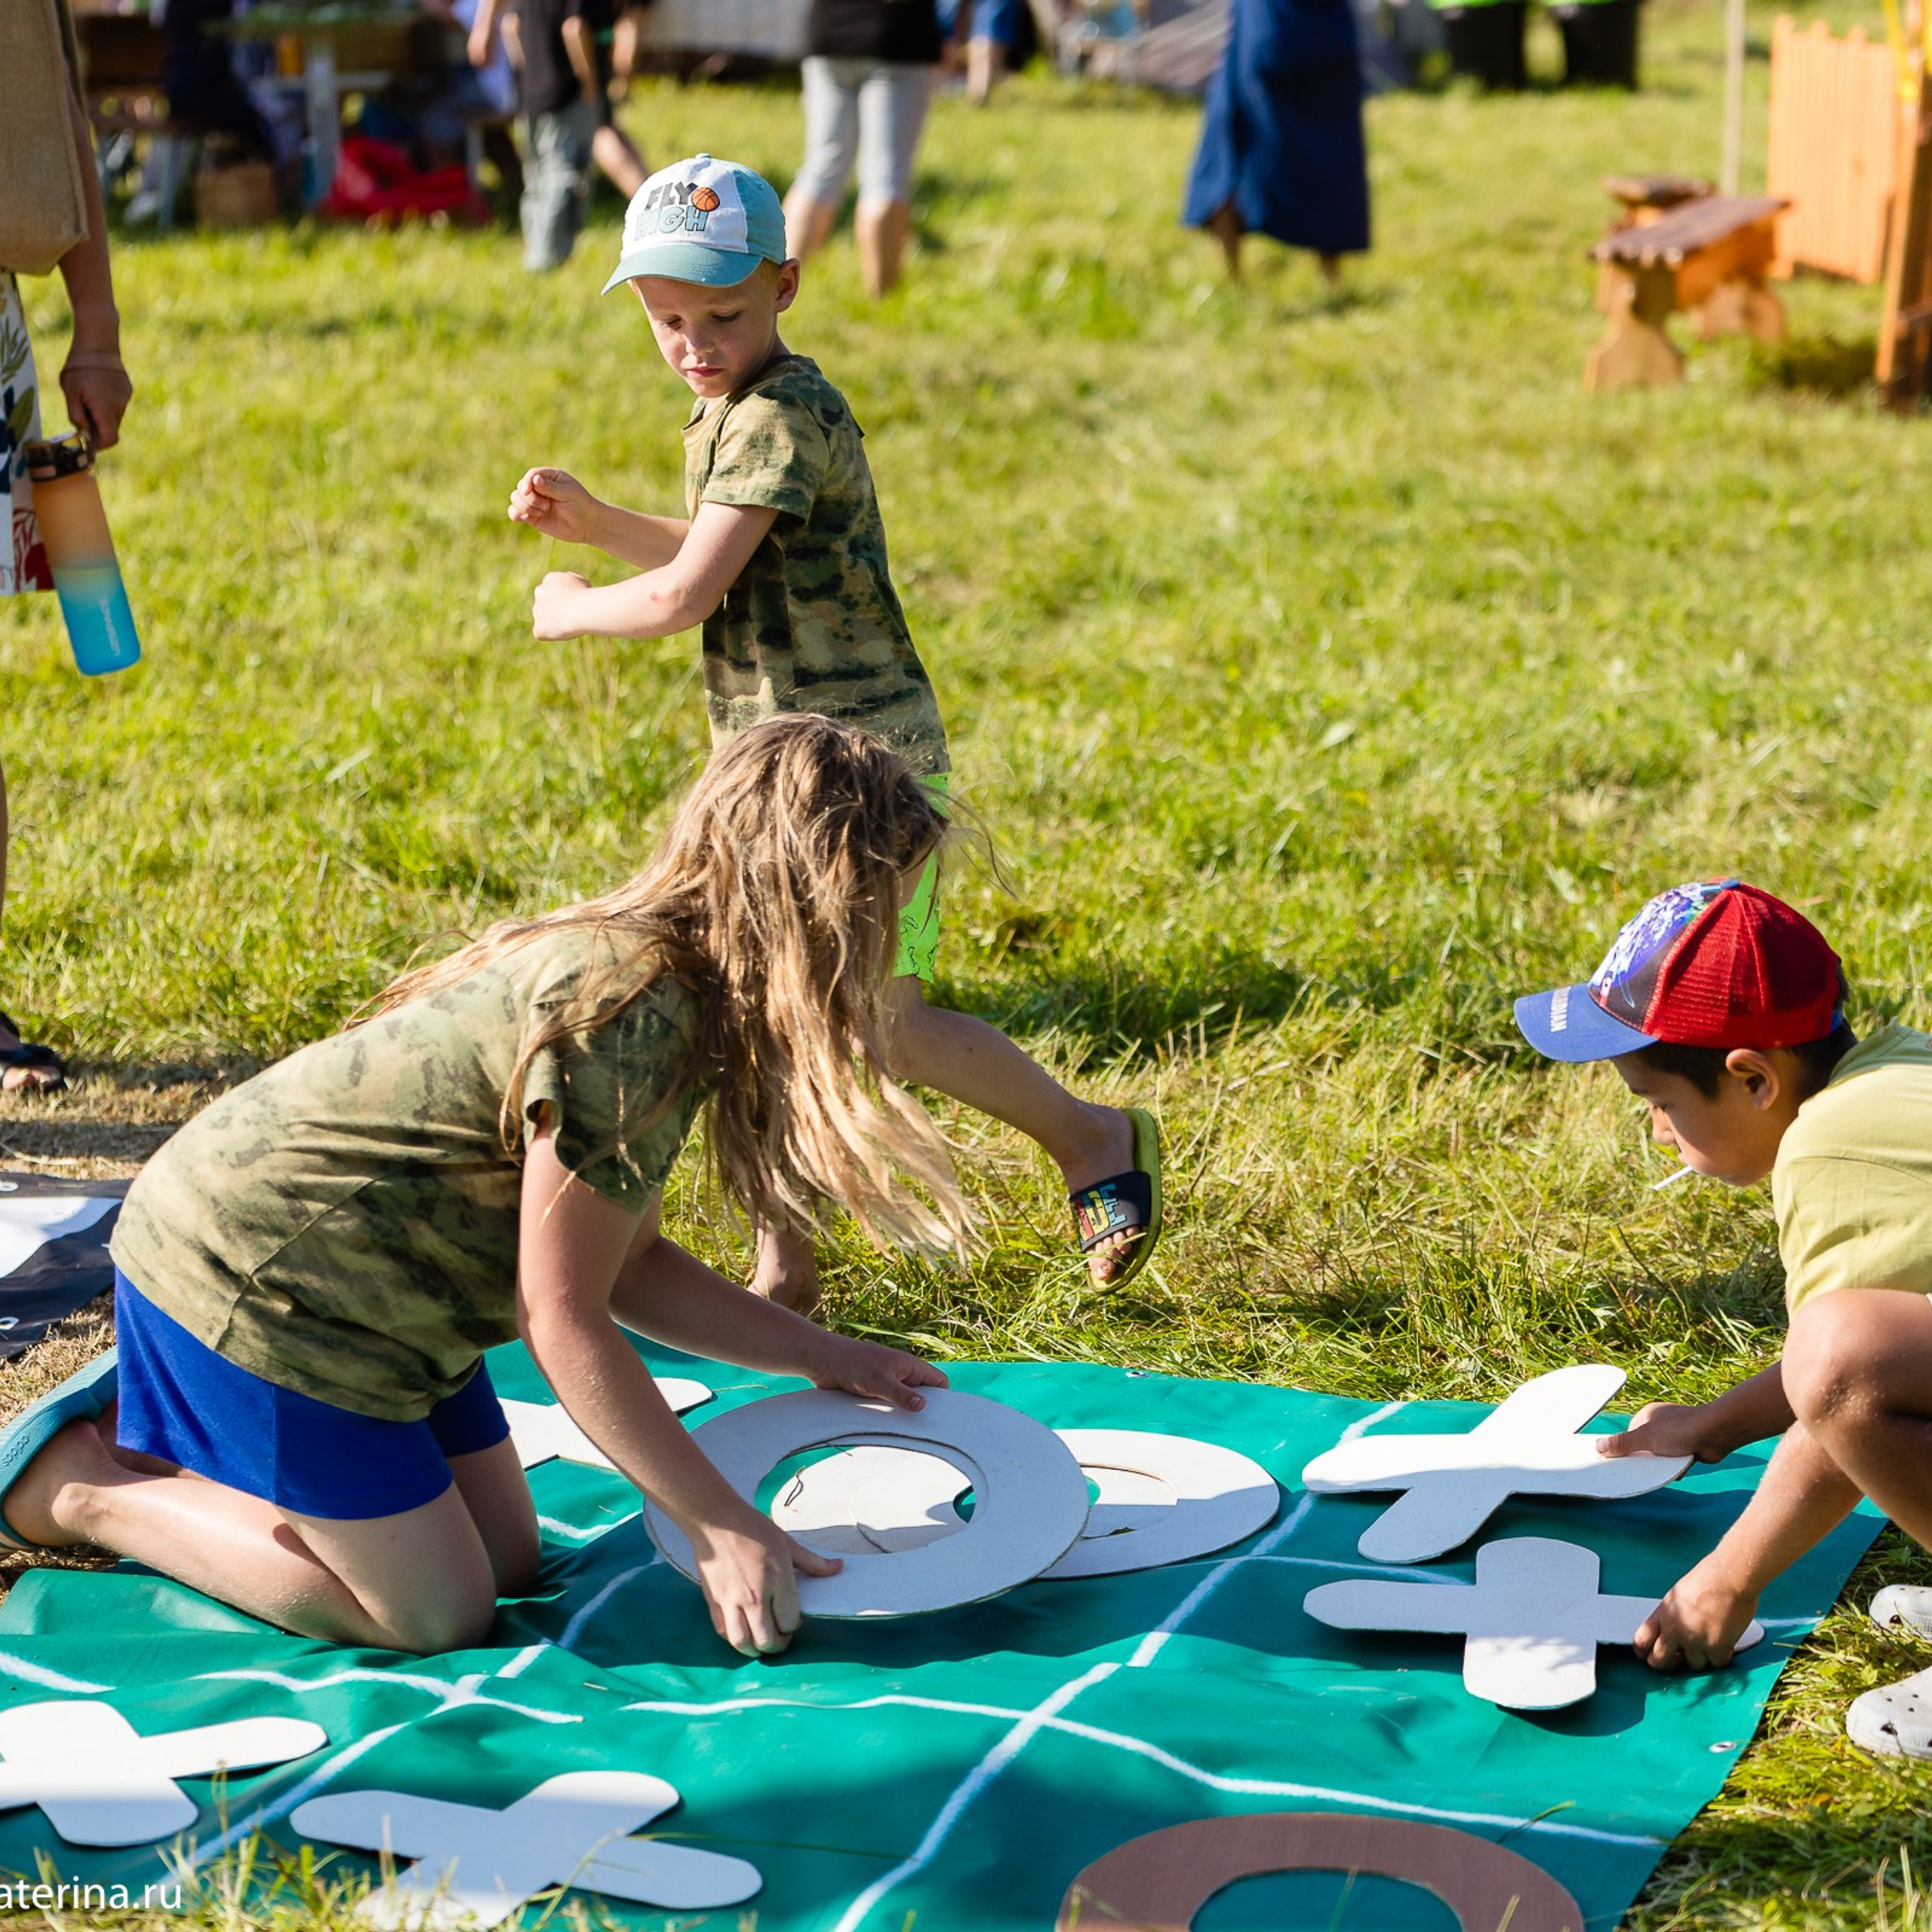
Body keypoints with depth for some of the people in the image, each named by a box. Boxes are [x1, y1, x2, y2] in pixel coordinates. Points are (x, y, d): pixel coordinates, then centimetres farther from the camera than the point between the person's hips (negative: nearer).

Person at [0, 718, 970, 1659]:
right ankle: (84, 1486, 7)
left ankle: (152, 1429, 22)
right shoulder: (630, 1009, -28)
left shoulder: (640, 963, 3)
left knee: (506, 1561, 14)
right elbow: (564, 1318, -24)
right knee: (435, 1618, -3)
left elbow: (625, 1261, 10)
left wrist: (821, 1356, 7)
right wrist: (723, 1525, -18)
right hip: (251, 1273, -10)